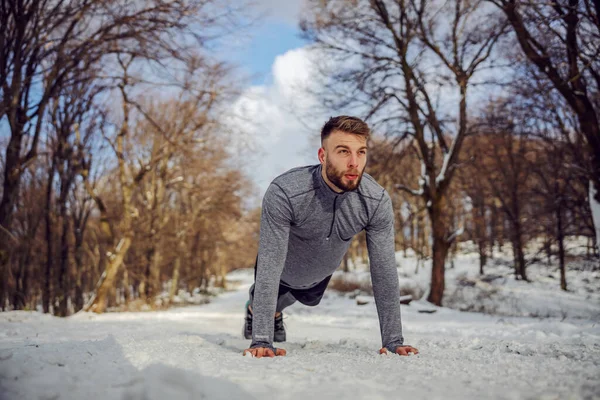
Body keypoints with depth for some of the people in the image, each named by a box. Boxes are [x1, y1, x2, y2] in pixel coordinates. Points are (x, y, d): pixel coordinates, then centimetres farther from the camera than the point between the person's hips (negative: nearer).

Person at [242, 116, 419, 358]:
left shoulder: (377, 202, -35)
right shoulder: (284, 193, -44)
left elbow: (384, 270, -28)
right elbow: (270, 268, -42)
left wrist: (393, 341, -28)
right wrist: (262, 341, -45)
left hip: (320, 275, 4)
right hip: (281, 271, -3)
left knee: (308, 300, 34)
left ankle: (274, 312, 69)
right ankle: (254, 309, 65)